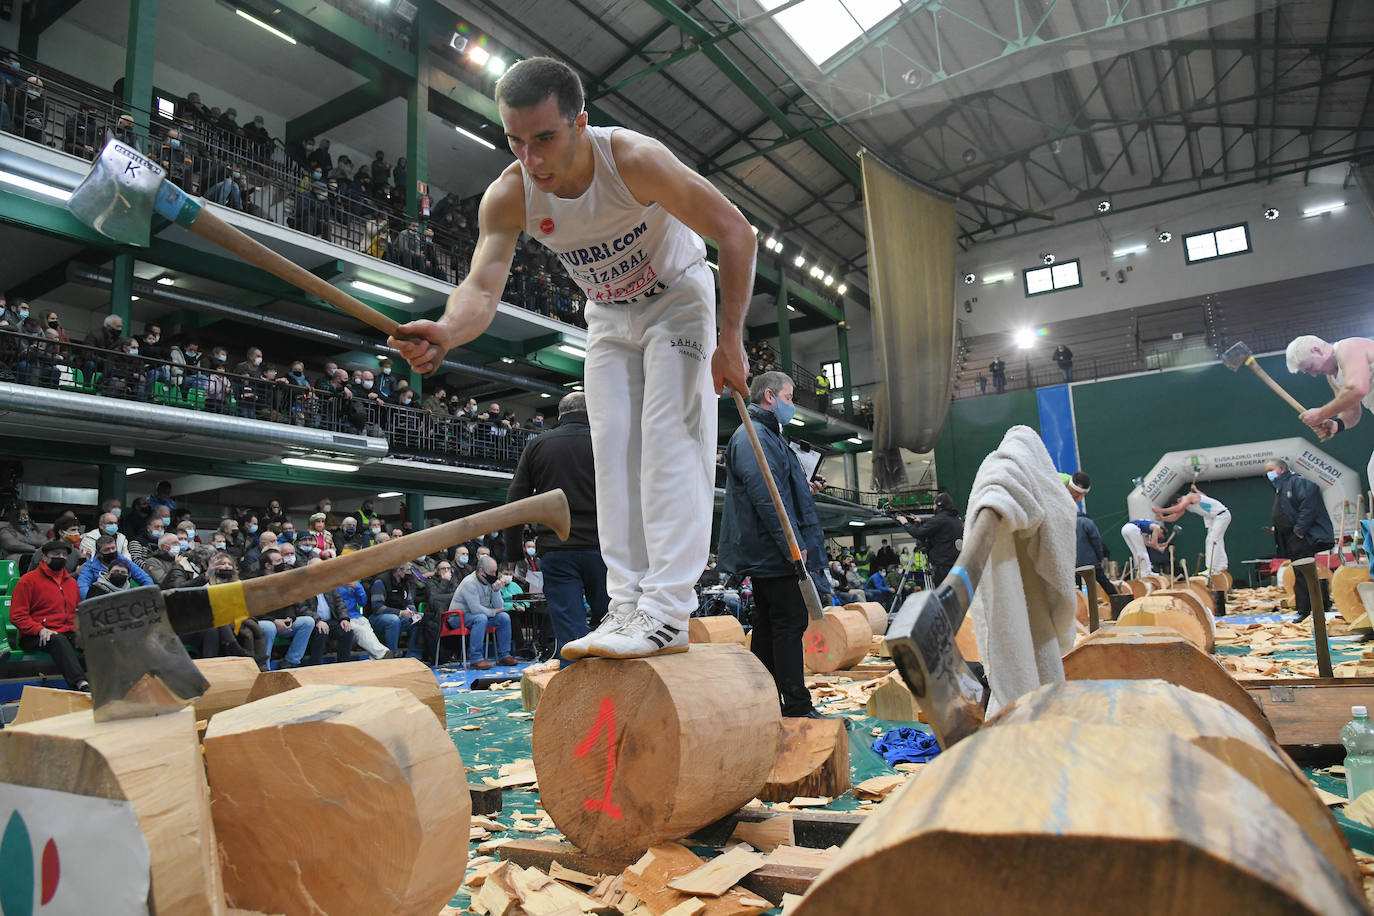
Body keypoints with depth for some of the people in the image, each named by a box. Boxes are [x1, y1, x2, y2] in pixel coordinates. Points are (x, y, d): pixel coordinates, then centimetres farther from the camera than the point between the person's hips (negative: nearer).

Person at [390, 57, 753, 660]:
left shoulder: (633, 160, -31)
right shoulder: (508, 197, -20)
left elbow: (736, 233, -26)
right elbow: (483, 286, -29)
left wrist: (730, 338, -28)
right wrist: (446, 332, -52)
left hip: (677, 298, -4)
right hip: (608, 315, 5)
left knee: (666, 433, -18)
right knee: (612, 447, -3)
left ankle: (666, 612, -20)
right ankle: (628, 604, 1)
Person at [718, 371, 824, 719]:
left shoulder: (767, 435, 24)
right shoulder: (752, 436, -11)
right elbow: (765, 494, -21)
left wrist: (797, 542, 23)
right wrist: (793, 543, -22)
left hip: (766, 554, 11)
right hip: (774, 550, -11)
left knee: (769, 626, 12)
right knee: (790, 623, -8)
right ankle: (797, 706, -4)